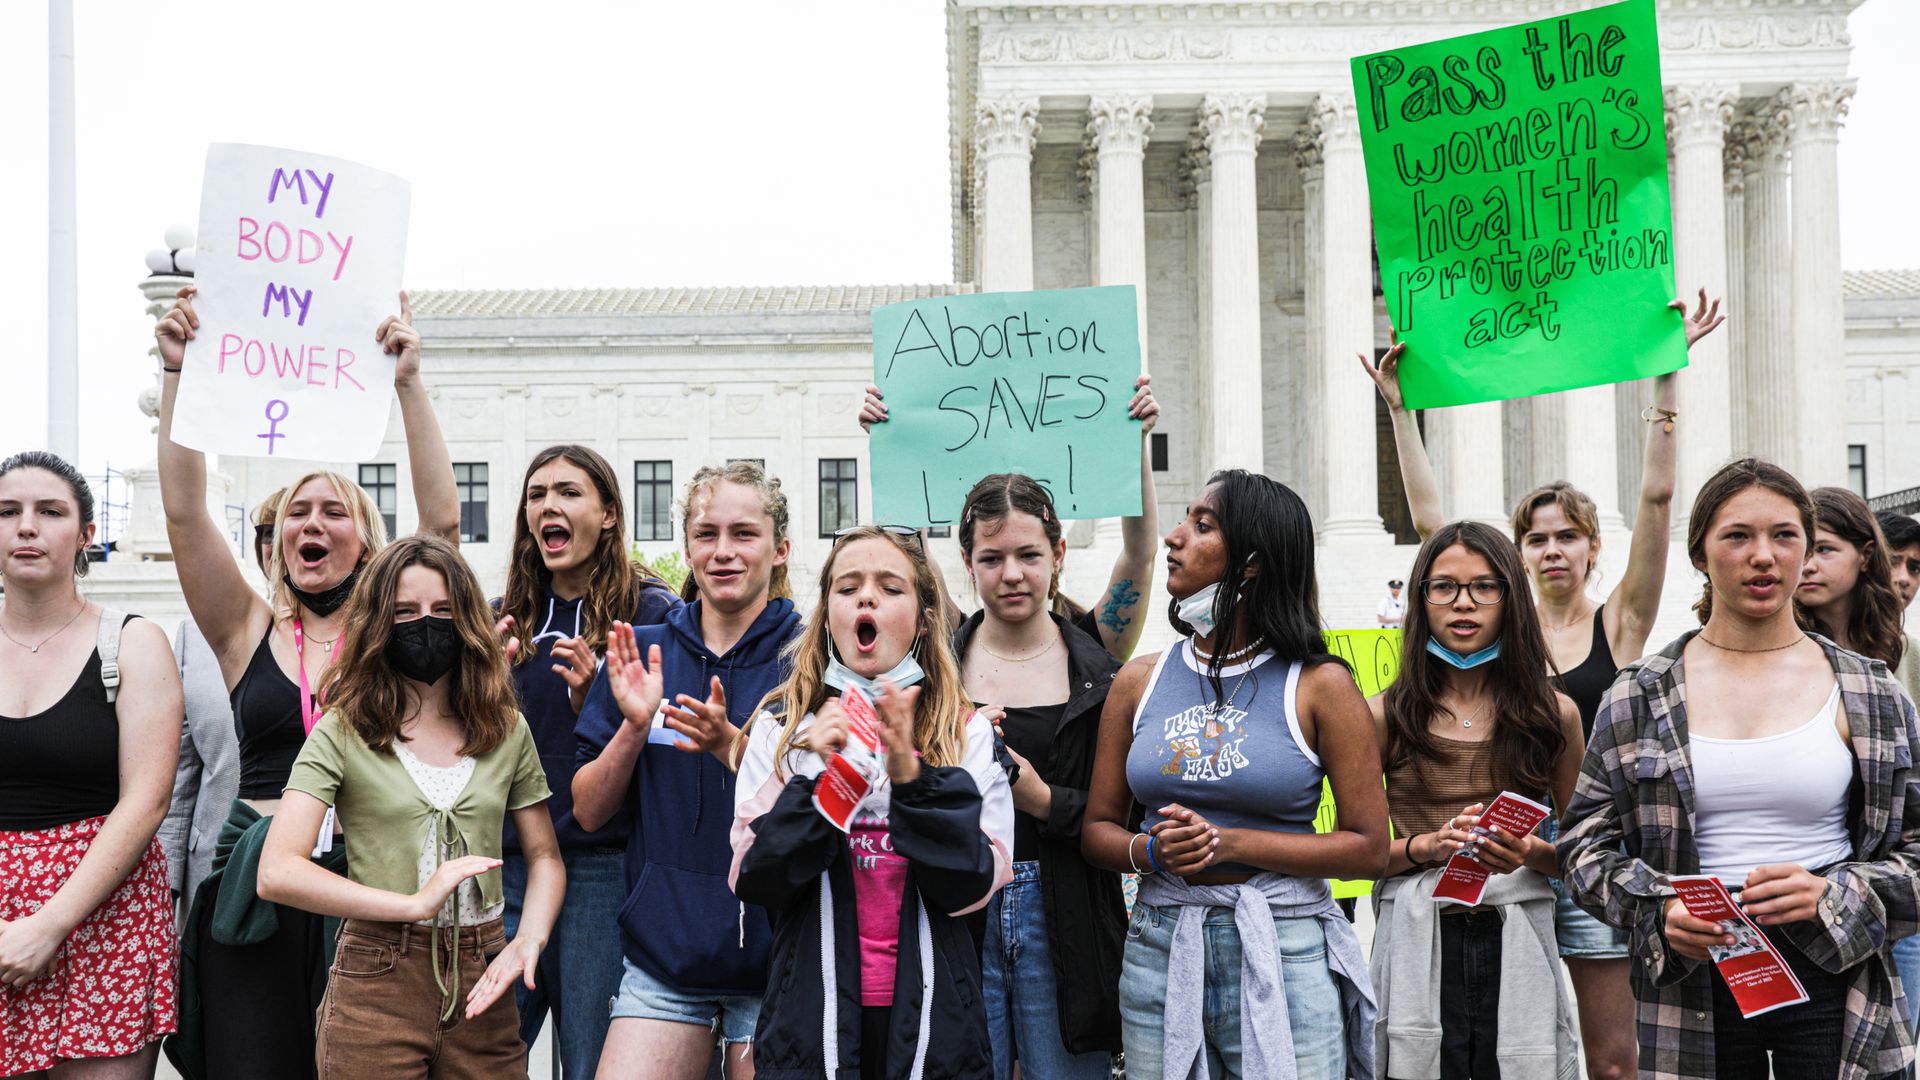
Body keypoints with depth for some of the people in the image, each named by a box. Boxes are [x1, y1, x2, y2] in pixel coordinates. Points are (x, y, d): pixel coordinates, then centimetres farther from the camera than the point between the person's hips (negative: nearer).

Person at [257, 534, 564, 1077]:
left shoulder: (507, 730, 8)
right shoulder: (343, 732, -3)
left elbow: (545, 857, 13)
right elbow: (277, 873, -13)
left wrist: (529, 940, -7)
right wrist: (414, 903, -18)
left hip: (481, 989, 3)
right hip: (375, 990, -3)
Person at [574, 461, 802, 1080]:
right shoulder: (641, 652, 6)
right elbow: (588, 811, 5)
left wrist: (729, 745, -23)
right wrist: (634, 726, -12)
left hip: (773, 954, -2)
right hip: (662, 953, 2)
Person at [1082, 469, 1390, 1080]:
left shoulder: (1319, 685, -4)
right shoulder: (1141, 681, 7)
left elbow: (1369, 849, -7)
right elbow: (1098, 829, 10)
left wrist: (1230, 844, -15)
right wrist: (1152, 851, -12)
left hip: (1285, 956, -3)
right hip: (1160, 953, 3)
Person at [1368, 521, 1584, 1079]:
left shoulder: (1553, 714, 8)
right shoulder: (1384, 716, 4)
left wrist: (1529, 854, -9)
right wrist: (1427, 846, -13)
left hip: (1516, 943, 1)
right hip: (1416, 944, -1)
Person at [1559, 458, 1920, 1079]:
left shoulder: (1870, 696, 5)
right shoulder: (1638, 700, 3)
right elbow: (1585, 843, 5)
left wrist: (1834, 897, -12)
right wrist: (1658, 912, -12)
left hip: (1832, 978, 0)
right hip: (1693, 987, 0)